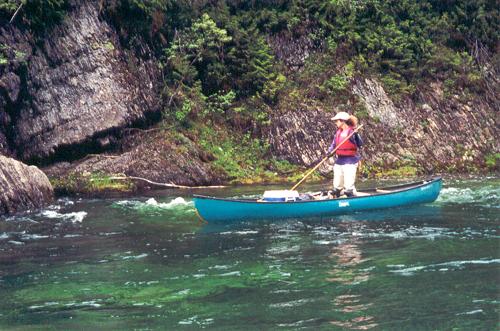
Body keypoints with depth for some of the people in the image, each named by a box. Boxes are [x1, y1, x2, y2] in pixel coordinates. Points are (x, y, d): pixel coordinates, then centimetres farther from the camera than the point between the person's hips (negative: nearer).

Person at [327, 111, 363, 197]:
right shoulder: (338, 132, 9)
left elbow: (360, 144, -20)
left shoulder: (351, 131, -13)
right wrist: (329, 152, -3)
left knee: (348, 185, -12)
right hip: (339, 160, 7)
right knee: (337, 185, 15)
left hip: (350, 162, -7)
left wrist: (356, 135, -37)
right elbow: (334, 144, 15)